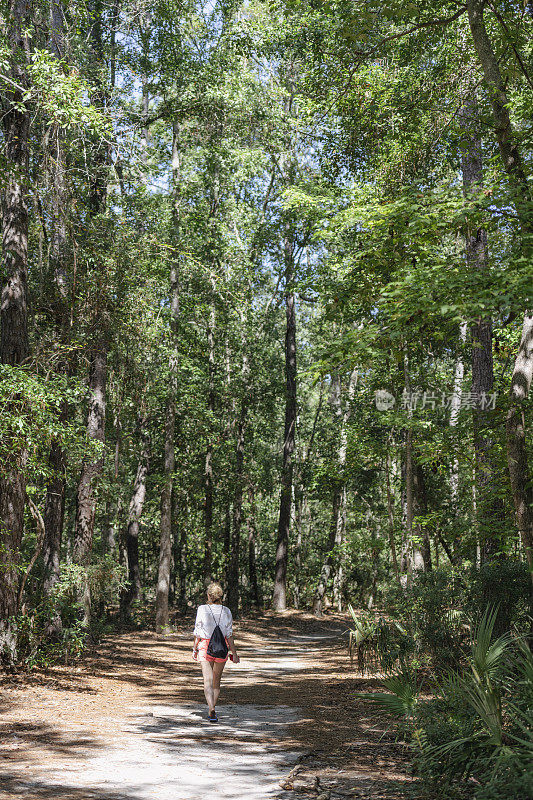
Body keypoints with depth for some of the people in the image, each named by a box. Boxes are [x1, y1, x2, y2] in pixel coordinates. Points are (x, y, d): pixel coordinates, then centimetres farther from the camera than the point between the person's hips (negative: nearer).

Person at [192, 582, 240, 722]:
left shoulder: (202, 610, -6)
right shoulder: (226, 611, -1)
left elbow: (197, 633, -3)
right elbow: (229, 634, -1)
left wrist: (195, 649, 10)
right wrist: (234, 653, 5)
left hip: (205, 647, -2)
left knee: (208, 681, -6)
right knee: (216, 680, 18)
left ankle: (212, 710, -23)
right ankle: (213, 708, 26)